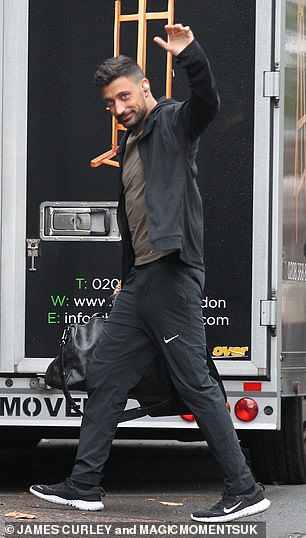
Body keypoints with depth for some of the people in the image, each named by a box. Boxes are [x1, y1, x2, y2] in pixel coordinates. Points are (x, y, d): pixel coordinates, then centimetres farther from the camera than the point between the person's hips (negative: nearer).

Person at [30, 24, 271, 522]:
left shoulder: (174, 122, -5)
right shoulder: (130, 145, 21)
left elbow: (208, 102, -27)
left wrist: (190, 57, -43)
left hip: (172, 276, -9)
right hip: (139, 280, 9)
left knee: (196, 383, -9)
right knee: (104, 376, 12)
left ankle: (245, 490, -6)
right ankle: (84, 486, 20)